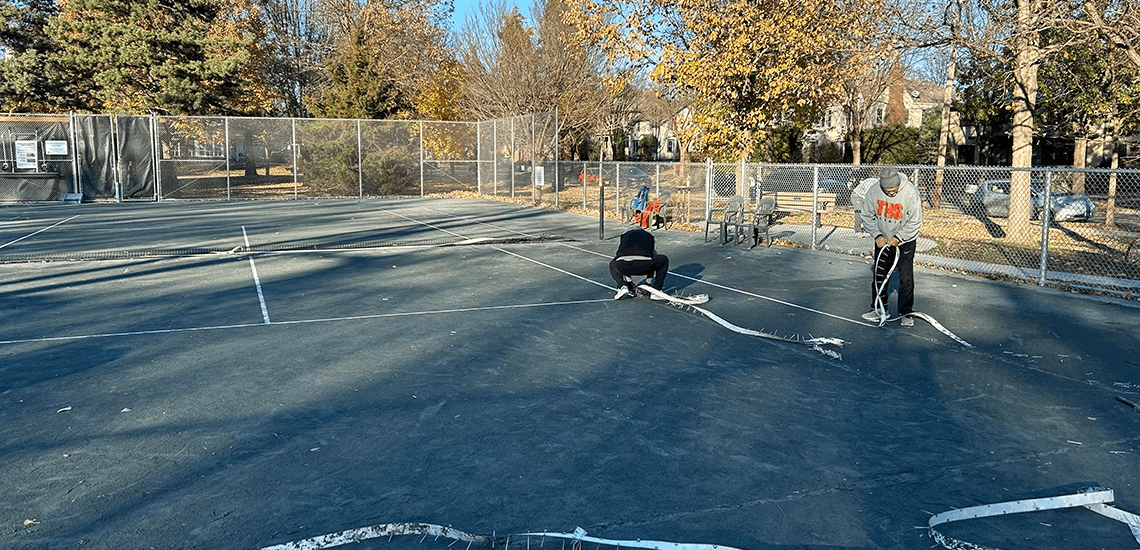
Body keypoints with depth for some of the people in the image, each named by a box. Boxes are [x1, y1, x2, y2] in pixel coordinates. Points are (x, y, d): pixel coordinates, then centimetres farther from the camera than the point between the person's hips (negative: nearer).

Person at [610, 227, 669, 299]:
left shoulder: (624, 236, 39)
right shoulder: (650, 236, 37)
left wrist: (629, 282, 53)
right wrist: (649, 282, 54)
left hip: (623, 266, 2)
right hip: (643, 265, -2)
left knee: (612, 264, 40)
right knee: (664, 260, 28)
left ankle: (622, 286, 15)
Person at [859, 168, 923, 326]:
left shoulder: (911, 192, -23)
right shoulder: (873, 192, -15)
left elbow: (915, 221, -15)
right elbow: (867, 216, -1)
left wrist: (898, 237, -20)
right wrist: (877, 235, -11)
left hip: (905, 240, -3)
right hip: (882, 240, 3)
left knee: (906, 277, -4)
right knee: (879, 275, 7)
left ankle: (906, 312, 6)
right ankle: (878, 309, 21)